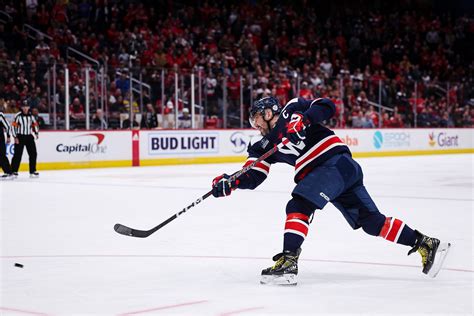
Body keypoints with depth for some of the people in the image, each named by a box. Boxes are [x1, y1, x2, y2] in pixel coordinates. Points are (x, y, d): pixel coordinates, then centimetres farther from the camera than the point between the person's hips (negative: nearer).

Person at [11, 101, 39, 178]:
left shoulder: (31, 116, 8)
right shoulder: (18, 116, -9)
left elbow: (35, 124, 19)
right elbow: (13, 126, -10)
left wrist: (36, 132, 3)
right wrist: (15, 137, -14)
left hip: (29, 137, 5)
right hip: (20, 137, -5)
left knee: (33, 154, 2)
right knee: (18, 154, -8)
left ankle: (33, 171, 11)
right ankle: (14, 171, -3)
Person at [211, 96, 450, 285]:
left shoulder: (292, 109, 3)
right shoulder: (264, 144, 20)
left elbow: (326, 106, -8)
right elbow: (253, 177, 11)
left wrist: (304, 119, -21)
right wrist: (230, 183, -5)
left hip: (336, 162, -8)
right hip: (325, 174, 8)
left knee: (298, 206, -18)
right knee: (371, 221, 6)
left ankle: (288, 263, -26)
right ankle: (425, 244, 10)